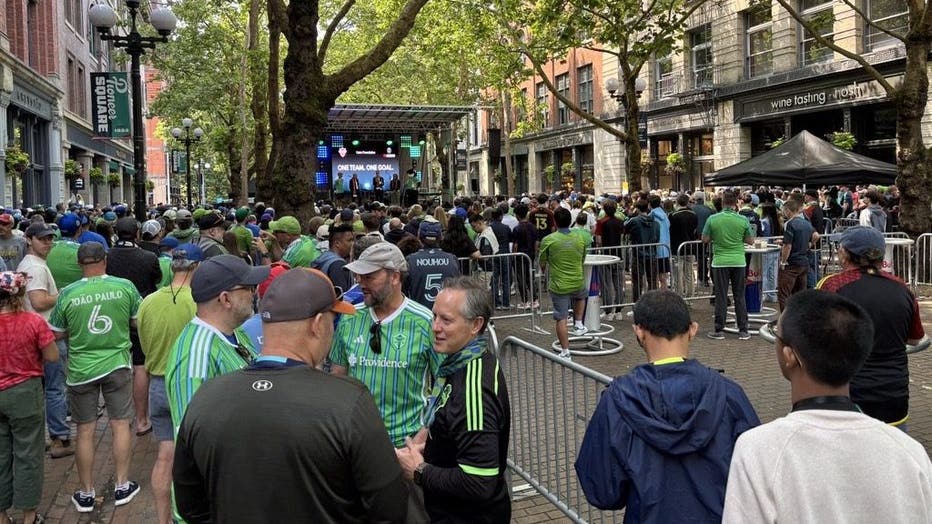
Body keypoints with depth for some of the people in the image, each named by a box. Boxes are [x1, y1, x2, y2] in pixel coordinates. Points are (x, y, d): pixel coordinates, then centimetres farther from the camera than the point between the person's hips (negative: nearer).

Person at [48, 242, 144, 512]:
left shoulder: (67, 294, -9)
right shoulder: (125, 287, -9)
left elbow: (57, 333, 1)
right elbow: (138, 321, 3)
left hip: (80, 368, 0)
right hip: (117, 364, 0)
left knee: (85, 431, 10)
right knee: (120, 425, 12)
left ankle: (86, 493, 21)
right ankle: (122, 486, 20)